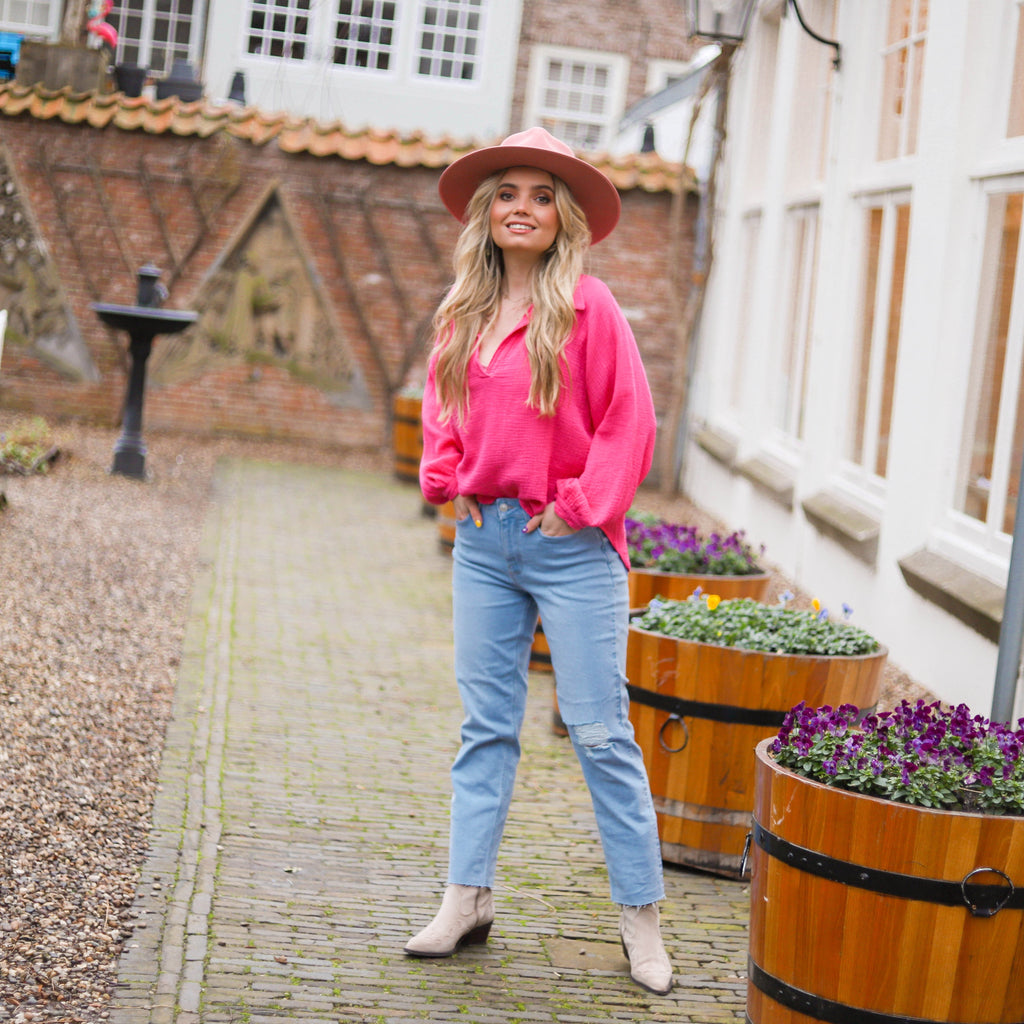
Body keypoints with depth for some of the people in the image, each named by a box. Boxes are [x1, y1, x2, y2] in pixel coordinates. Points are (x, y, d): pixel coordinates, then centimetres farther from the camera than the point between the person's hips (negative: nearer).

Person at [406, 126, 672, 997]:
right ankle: (468, 897, 18)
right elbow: (441, 403, 21)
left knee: (600, 731, -1)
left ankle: (641, 915, 8)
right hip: (484, 538, 5)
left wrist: (580, 505, -11)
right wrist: (448, 480, 7)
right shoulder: (466, 311, 7)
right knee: (487, 724, 11)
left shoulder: (586, 306, -8)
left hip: (569, 546, -5)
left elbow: (630, 423, -8)